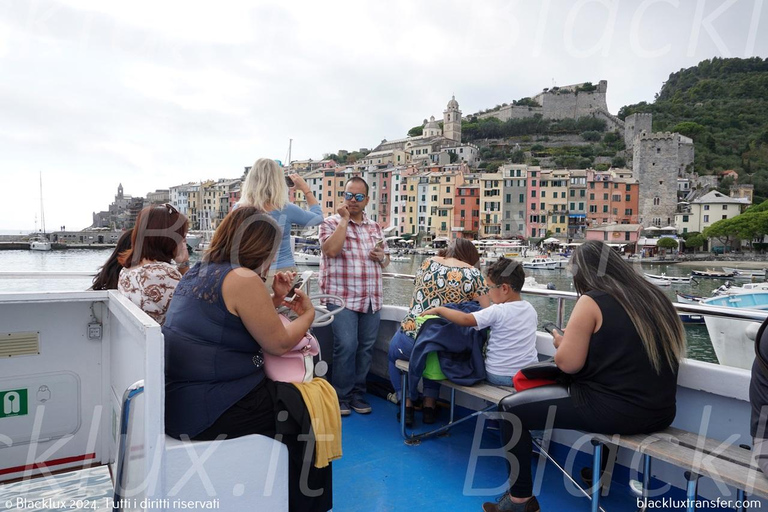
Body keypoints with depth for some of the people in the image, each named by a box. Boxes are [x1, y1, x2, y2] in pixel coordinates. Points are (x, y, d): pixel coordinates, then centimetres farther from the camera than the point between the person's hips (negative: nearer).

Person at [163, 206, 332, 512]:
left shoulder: (199, 271, 10)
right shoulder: (242, 278, -18)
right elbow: (279, 343, -11)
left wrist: (275, 298, 12)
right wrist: (307, 315, 6)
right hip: (209, 408, -9)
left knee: (291, 394, 20)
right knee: (309, 407, 4)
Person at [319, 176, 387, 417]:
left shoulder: (375, 227, 16)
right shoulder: (331, 223, 0)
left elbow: (385, 260, 23)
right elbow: (331, 250, -19)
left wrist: (381, 256, -1)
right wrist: (344, 219, -14)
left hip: (371, 298, 5)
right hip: (342, 297, -5)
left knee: (366, 347, 7)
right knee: (347, 345, -13)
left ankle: (358, 393, 22)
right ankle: (341, 395, 4)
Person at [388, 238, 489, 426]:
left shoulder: (427, 263, 6)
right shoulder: (473, 274, -2)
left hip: (411, 340, 0)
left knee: (394, 351, 36)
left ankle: (407, 403, 24)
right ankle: (429, 404, 32)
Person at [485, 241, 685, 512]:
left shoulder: (592, 301, -13)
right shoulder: (655, 297, 8)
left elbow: (568, 363, -14)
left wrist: (562, 343, 7)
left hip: (613, 410, -8)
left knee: (510, 409, 2)